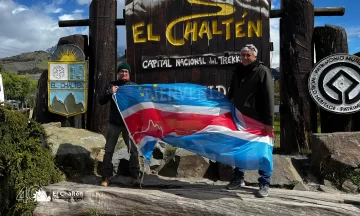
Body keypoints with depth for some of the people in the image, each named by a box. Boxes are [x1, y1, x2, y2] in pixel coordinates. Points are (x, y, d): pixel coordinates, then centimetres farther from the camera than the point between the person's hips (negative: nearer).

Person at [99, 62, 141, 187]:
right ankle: (106, 176, 11)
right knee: (109, 150, 3)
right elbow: (101, 102, 1)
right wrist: (110, 92, -14)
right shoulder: (111, 85, 9)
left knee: (133, 149, -1)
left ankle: (135, 176, 7)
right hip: (114, 123, 0)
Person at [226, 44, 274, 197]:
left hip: (258, 120, -6)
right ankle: (238, 178, 29)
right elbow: (231, 94, 21)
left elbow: (269, 98, -14)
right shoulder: (238, 71, 11)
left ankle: (264, 184, 14)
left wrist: (269, 121, -19)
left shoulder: (262, 71, -9)